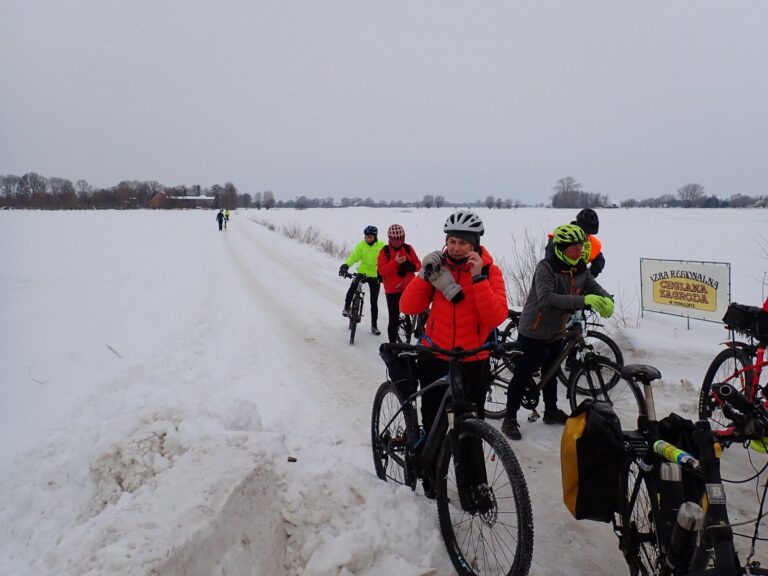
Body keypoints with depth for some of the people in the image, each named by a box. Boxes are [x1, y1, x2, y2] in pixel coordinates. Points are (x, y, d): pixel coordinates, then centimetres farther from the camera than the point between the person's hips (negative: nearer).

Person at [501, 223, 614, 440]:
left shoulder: (580, 269, -1)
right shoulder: (546, 267, -24)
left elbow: (594, 287, -5)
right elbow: (546, 297, -38)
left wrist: (606, 300, -30)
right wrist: (582, 300, -46)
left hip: (556, 333, 7)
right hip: (533, 333, -7)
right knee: (522, 375, 1)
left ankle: (551, 411, 40)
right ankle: (510, 419, 11)